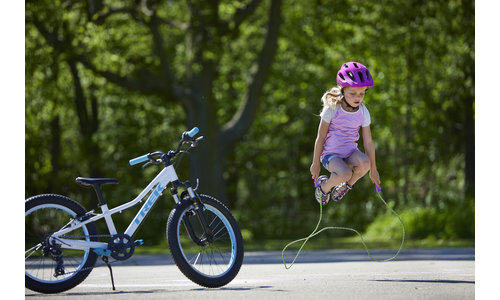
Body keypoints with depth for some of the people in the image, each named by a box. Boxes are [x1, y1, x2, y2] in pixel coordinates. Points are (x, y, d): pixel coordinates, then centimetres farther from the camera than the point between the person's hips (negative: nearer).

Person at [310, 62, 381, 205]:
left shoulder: (363, 112, -3)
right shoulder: (332, 109, -15)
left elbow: (368, 142, 3)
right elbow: (320, 138, -6)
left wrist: (373, 169, 7)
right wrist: (316, 164, -1)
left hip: (350, 152, 4)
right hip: (331, 154, -4)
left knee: (364, 162, -32)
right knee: (344, 173, -35)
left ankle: (347, 185, -1)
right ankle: (324, 186, -1)